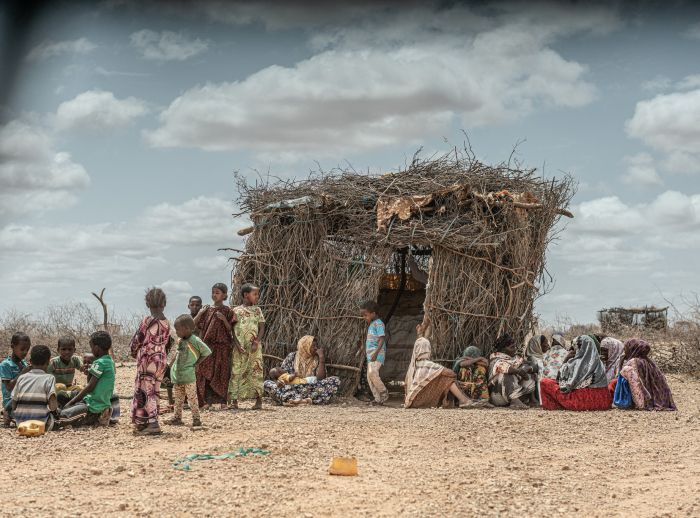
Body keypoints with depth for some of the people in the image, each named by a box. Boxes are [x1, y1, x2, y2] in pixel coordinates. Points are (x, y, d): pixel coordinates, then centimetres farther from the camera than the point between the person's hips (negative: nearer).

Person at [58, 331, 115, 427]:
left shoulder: (100, 363, -17)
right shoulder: (110, 361, 11)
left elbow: (90, 387, -16)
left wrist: (71, 402, -11)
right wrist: (90, 372, 5)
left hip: (95, 407, -9)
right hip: (105, 403, 9)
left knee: (62, 415, -12)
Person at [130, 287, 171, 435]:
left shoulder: (147, 320, -13)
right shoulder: (166, 323, 5)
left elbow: (137, 340, -6)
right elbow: (167, 343, 10)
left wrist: (134, 352, 13)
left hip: (147, 359, -7)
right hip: (162, 359, 7)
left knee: (147, 391, -4)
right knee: (154, 392, 12)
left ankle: (153, 424, -13)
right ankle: (142, 423, 20)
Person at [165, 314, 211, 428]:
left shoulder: (195, 341, -14)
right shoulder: (180, 341, 8)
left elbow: (207, 352, -9)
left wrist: (196, 363, -7)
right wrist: (170, 365, 16)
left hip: (188, 376, -7)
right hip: (177, 376, 7)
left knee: (192, 398, -3)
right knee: (178, 398, 14)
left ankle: (196, 419, 1)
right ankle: (177, 418, 23)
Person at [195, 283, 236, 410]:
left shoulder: (227, 311, 2)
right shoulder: (207, 310, 10)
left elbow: (230, 330, -1)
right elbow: (194, 324, 4)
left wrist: (224, 319, -16)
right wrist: (200, 313, -7)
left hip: (222, 346, -3)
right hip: (207, 345, 3)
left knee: (221, 373, -2)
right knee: (206, 372, -1)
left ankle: (222, 401, 4)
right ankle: (207, 401, 3)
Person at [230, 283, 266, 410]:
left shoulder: (257, 310, 8)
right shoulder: (236, 310, 5)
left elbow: (262, 329, 5)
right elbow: (232, 329, 2)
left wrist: (256, 342, -11)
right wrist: (237, 345, -10)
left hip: (254, 347, 0)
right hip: (240, 348, 0)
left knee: (255, 371, -3)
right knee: (236, 372, -2)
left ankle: (259, 400, 2)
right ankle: (234, 401, 2)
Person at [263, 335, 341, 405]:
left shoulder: (317, 359, 8)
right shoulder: (292, 356, 7)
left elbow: (321, 378, -5)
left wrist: (322, 358, -8)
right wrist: (279, 381, -20)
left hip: (312, 390, 1)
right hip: (292, 389, 0)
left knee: (335, 380, -21)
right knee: (267, 384, -23)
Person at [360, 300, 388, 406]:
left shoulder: (378, 324, -9)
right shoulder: (371, 324, 19)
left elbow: (382, 339, -17)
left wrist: (376, 353, -25)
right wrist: (366, 351, 23)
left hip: (377, 354, -10)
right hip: (370, 354, 10)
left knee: (372, 373, -24)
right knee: (369, 377, 5)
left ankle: (384, 393, -12)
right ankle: (378, 399, 7)